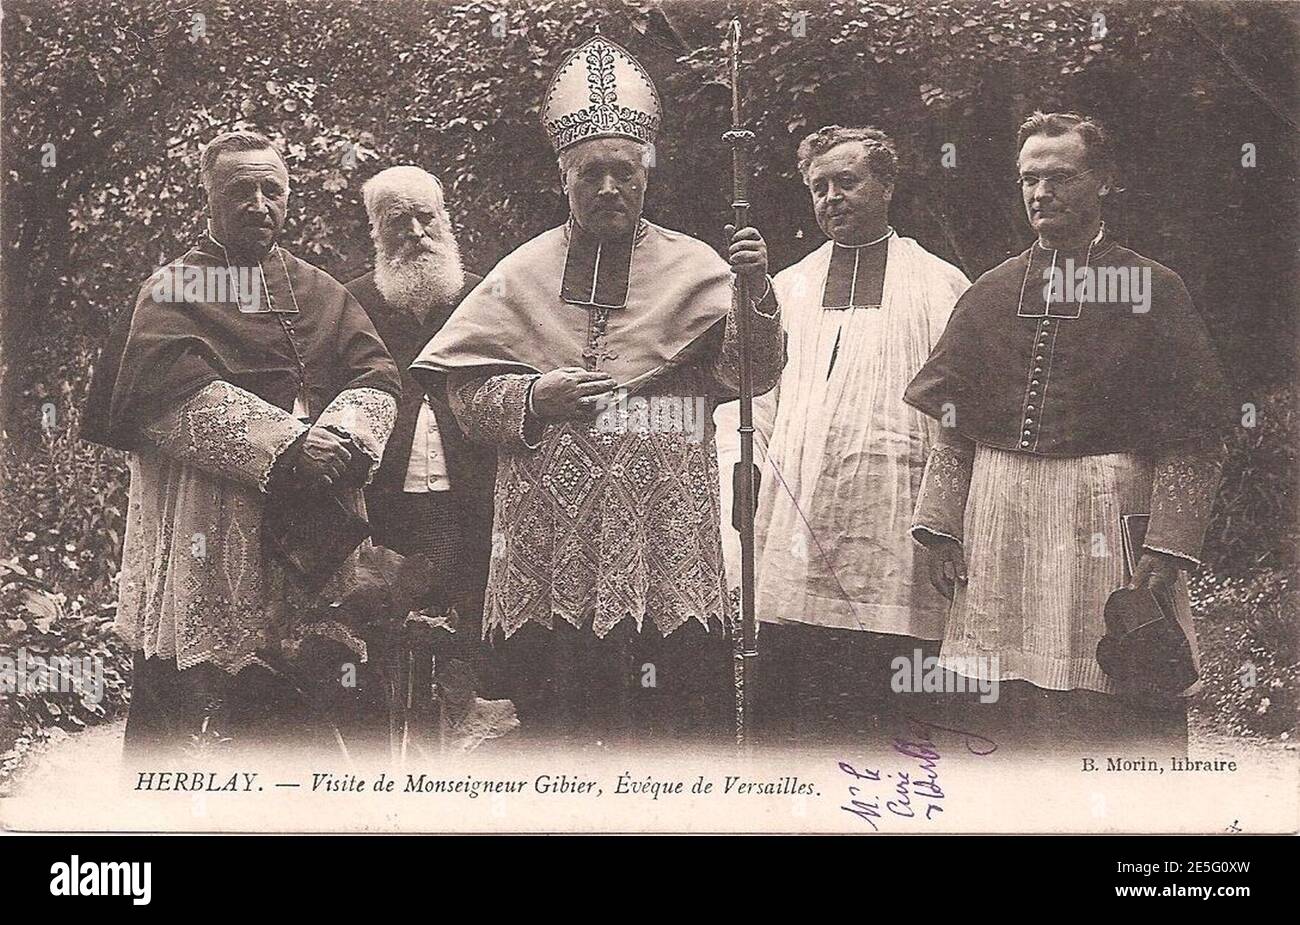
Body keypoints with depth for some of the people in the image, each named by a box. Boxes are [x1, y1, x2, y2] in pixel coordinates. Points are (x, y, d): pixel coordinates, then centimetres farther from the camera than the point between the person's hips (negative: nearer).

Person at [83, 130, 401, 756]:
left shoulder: (323, 295, 17)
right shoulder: (172, 292, 3)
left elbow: (378, 377, 5)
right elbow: (179, 393, -13)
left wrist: (342, 436, -17)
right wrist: (287, 445, -22)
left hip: (310, 535, 4)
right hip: (202, 532, -4)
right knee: (176, 694, -5)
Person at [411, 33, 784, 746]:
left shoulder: (692, 268, 7)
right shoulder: (524, 273, 10)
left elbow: (753, 373, -4)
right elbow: (463, 388, 8)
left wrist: (755, 290, -21)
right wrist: (532, 398, -10)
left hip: (663, 524, -1)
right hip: (553, 525, 1)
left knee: (679, 709, -5)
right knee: (560, 720, 4)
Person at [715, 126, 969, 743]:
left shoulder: (940, 286, 11)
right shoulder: (785, 289, 20)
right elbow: (744, 404, 16)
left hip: (890, 553, -3)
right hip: (787, 547, 3)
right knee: (786, 716, 0)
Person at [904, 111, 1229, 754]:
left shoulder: (1152, 290, 2)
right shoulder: (990, 293, 13)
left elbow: (1192, 436, -3)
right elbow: (953, 426, 13)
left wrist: (1167, 544, -12)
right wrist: (942, 528, 4)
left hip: (1107, 523, -3)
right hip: (997, 526, 4)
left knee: (1117, 716, -4)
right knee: (997, 715, 4)